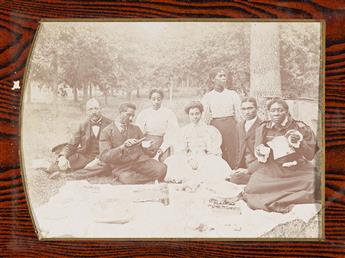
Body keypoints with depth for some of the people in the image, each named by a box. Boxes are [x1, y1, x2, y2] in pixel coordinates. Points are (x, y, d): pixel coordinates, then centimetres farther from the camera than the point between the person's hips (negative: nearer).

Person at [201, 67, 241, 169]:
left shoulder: (232, 94, 7)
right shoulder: (207, 97, 6)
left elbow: (239, 114, 6)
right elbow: (205, 118, 7)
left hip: (230, 126, 0)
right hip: (215, 126, 0)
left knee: (231, 154, -3)